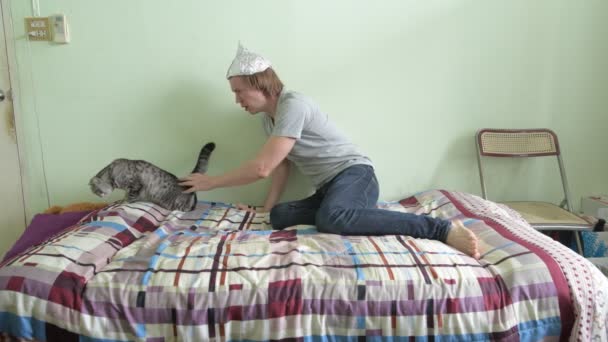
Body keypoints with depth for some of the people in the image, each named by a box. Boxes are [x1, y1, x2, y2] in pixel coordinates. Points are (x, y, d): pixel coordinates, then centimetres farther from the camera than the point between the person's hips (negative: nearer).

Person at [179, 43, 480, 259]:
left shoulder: (293, 104, -14)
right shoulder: (269, 119, 16)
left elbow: (261, 168, -19)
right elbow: (282, 165, 21)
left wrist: (211, 182, -8)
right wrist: (267, 207, 9)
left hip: (354, 175, -8)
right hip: (329, 188, 8)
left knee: (332, 218, -40)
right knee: (278, 217, -17)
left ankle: (442, 229, -33)